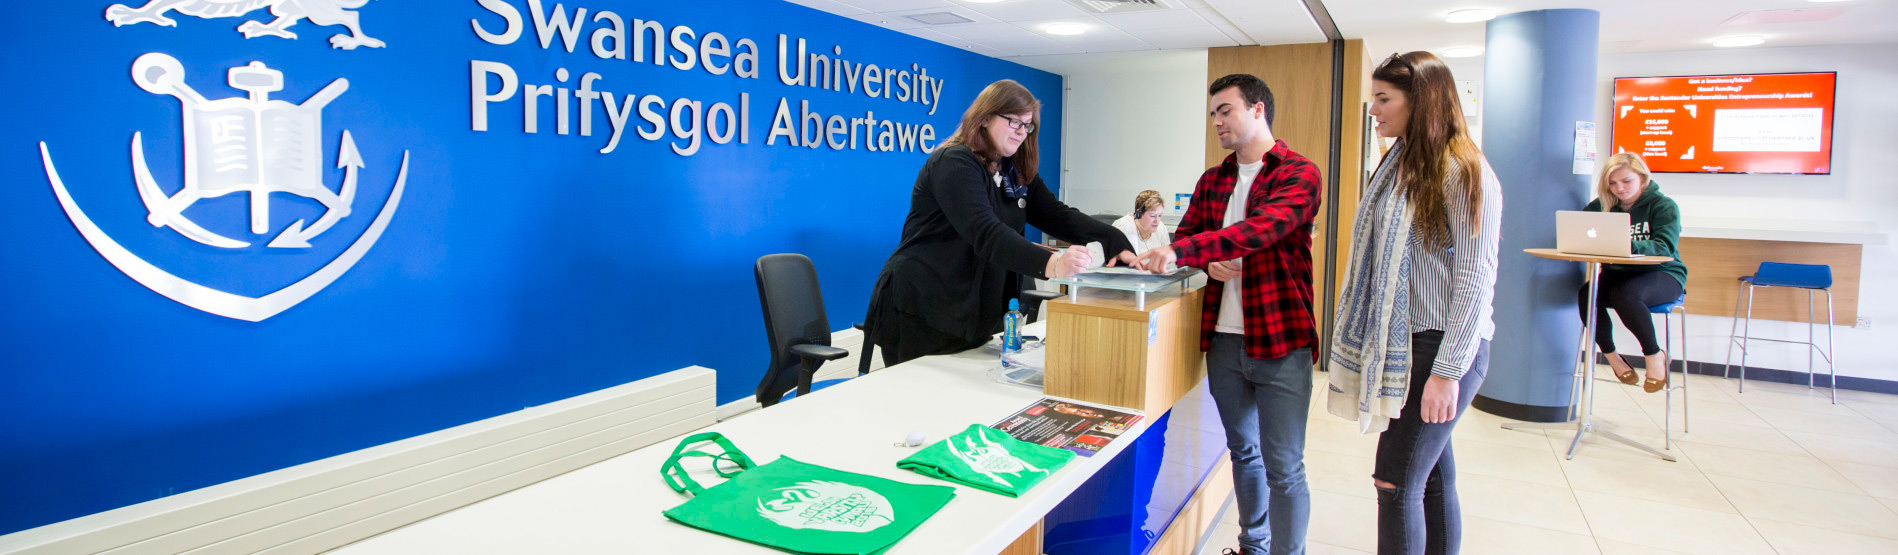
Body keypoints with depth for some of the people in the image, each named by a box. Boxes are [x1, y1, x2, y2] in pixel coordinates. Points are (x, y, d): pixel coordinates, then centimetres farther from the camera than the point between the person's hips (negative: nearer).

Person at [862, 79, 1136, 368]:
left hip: (972, 318, 8)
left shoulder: (1017, 173, 10)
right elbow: (985, 233, -30)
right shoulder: (954, 163, -16)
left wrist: (1120, 245, -14)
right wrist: (1050, 264, -45)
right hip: (921, 313, -7)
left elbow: (1060, 217, 1)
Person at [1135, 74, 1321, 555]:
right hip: (1223, 339, 6)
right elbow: (1186, 236, 13)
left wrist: (1183, 250, -34)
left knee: (1283, 468, 1)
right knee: (1243, 452, 18)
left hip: (1280, 342, -6)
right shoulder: (1212, 181, 13)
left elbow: (1265, 227, -23)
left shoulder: (1299, 173, -6)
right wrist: (1208, 262, -10)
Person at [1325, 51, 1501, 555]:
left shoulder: (1465, 174, -12)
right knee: (1432, 475, 15)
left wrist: (1448, 371, -18)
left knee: (1397, 480, -6)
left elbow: (1475, 279, -15)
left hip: (1442, 345, -8)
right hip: (1400, 343, 8)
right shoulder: (1398, 165, 13)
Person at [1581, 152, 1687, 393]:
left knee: (1624, 294, -36)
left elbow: (1665, 246, -21)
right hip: (1618, 273, 4)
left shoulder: (1664, 206, -6)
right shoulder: (1602, 205, 6)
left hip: (1662, 274, -4)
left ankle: (1655, 355, -12)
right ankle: (1610, 356, -7)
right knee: (1587, 293, -28)